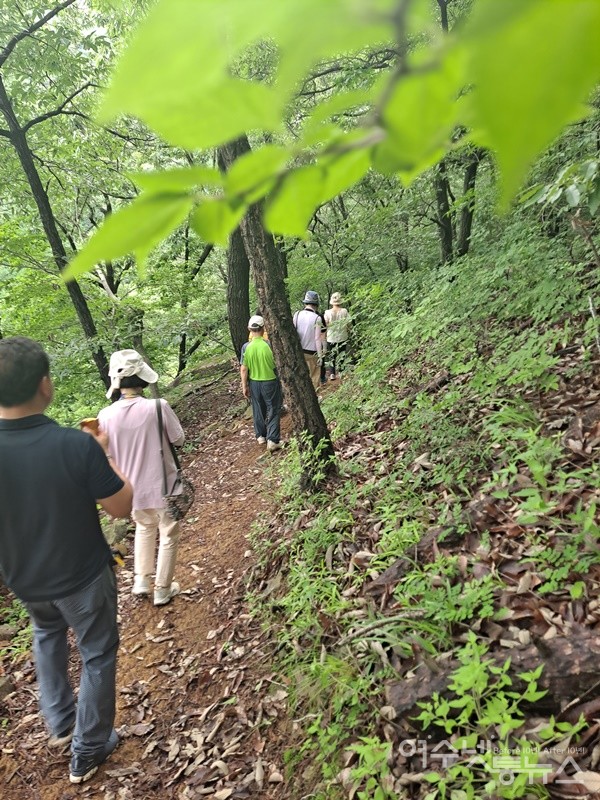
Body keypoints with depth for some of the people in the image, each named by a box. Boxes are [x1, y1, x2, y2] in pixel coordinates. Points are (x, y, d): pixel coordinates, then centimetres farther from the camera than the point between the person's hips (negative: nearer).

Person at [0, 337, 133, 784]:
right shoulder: (76, 446, -31)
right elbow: (122, 508, -18)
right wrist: (104, 456, -6)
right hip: (83, 578, -4)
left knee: (47, 633, 35)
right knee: (97, 654, 20)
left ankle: (60, 723, 46)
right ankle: (88, 752, 36)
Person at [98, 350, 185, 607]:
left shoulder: (106, 416, -15)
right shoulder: (158, 407, -23)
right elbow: (179, 440, -9)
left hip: (131, 488, 3)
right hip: (162, 485, -3)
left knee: (145, 527, 31)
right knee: (168, 535, 19)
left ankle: (141, 581, 35)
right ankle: (163, 590, 31)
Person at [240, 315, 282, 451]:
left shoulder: (246, 347, -11)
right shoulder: (270, 344, -17)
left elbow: (243, 369, -7)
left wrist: (244, 386, 3)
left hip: (254, 382, 3)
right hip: (270, 381, -3)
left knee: (258, 410, 19)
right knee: (273, 411, 7)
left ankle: (260, 436, 32)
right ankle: (272, 440, 4)